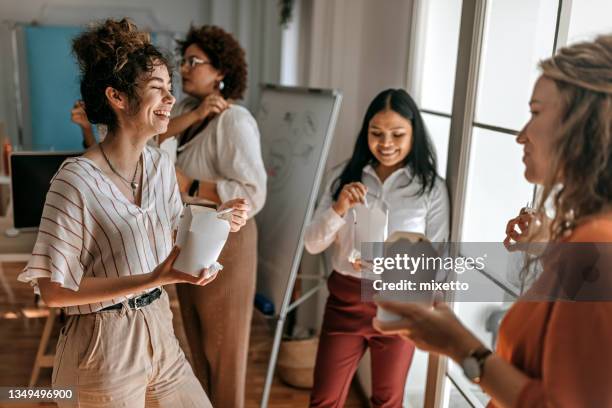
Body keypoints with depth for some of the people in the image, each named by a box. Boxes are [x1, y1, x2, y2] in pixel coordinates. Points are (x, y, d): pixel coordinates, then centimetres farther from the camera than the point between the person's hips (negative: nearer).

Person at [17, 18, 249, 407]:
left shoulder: (161, 163, -1)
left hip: (160, 331, 7)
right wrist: (152, 280, -26)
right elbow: (54, 289, -19)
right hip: (105, 346, -6)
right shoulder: (77, 181, -22)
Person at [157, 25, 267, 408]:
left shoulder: (234, 121, -21)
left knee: (222, 342, 10)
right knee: (198, 336, 24)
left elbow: (253, 194, -28)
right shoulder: (187, 107, 4)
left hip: (222, 245, -8)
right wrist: (193, 116, -21)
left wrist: (188, 185, -28)